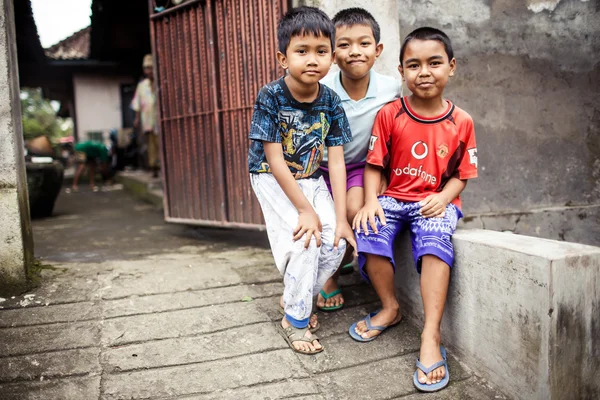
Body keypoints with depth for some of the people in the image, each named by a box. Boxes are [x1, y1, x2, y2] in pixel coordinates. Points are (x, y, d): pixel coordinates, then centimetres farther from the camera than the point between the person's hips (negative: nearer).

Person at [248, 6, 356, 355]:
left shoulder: (331, 102, -8)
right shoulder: (271, 97, -20)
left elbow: (336, 161, -9)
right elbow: (275, 160, -20)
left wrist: (340, 217, -13)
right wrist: (305, 209, -22)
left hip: (311, 180, 5)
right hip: (273, 179, -4)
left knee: (336, 241, -11)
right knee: (303, 241, -20)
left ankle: (298, 298, 15)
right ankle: (295, 320, 1)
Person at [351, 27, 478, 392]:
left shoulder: (461, 122, 0)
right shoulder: (389, 115, -1)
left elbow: (460, 175, 3)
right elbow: (374, 165, 0)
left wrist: (443, 197, -17)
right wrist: (371, 200, -16)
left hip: (436, 202, -1)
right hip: (395, 198, 2)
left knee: (435, 240, -31)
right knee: (369, 233, -25)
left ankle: (431, 335, -24)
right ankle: (390, 307, 2)